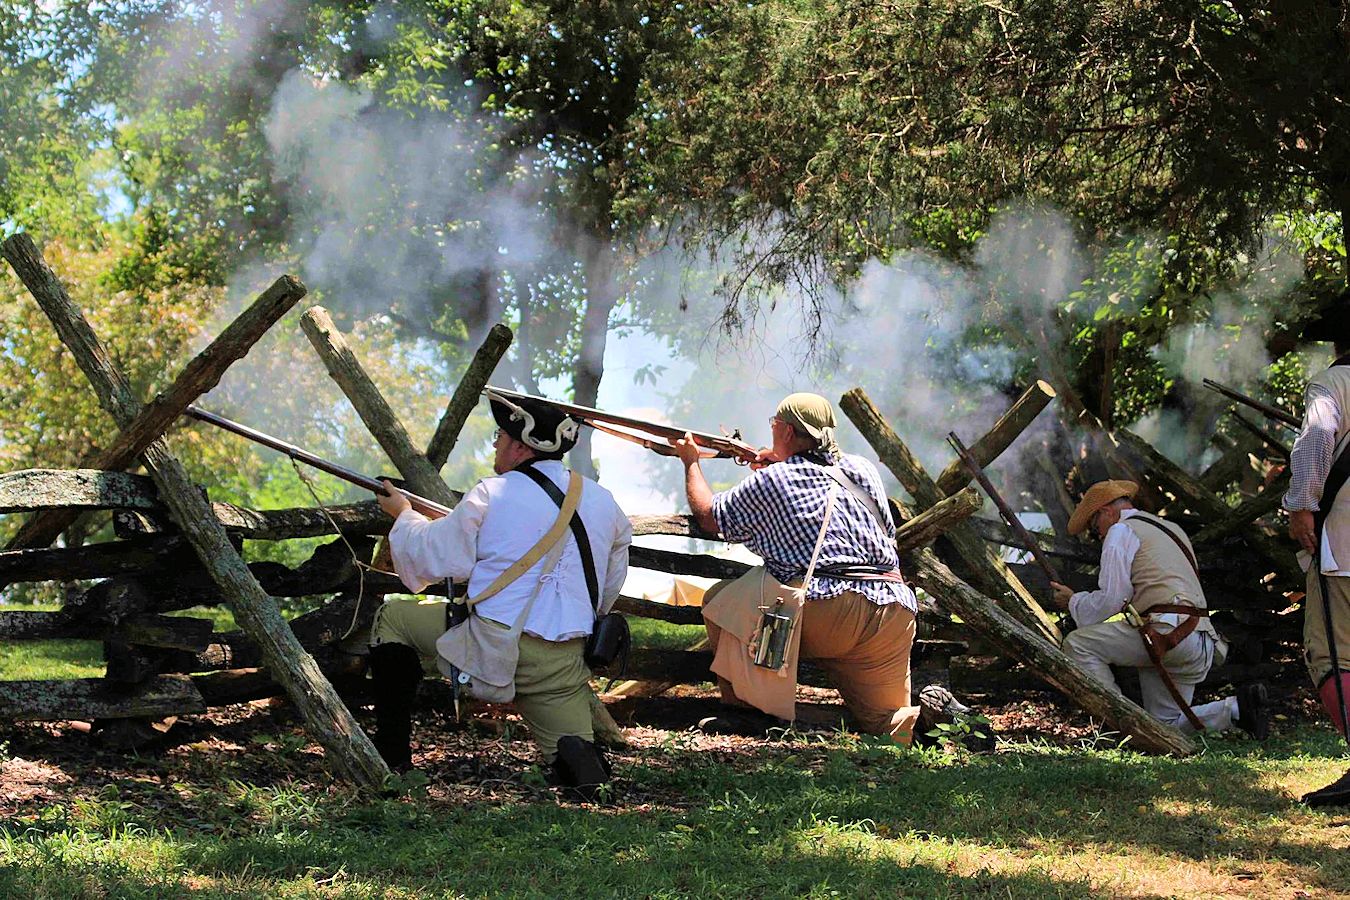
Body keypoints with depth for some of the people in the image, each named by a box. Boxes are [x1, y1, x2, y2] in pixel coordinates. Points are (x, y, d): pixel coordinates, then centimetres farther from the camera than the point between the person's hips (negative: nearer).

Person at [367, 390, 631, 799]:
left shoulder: (492, 494, -7)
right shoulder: (603, 501, 9)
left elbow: (436, 557, 0)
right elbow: (610, 586, 18)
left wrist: (404, 515, 17)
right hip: (561, 664, 4)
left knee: (392, 617, 19)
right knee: (573, 761, 16)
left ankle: (391, 754, 18)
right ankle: (580, 758, -22)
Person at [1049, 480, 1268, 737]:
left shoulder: (1121, 531, 2)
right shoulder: (1173, 529, 29)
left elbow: (1111, 599, -5)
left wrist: (1074, 601, 13)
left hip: (1169, 633, -9)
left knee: (1077, 644, -4)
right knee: (1166, 723, 17)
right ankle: (1239, 707, 1)